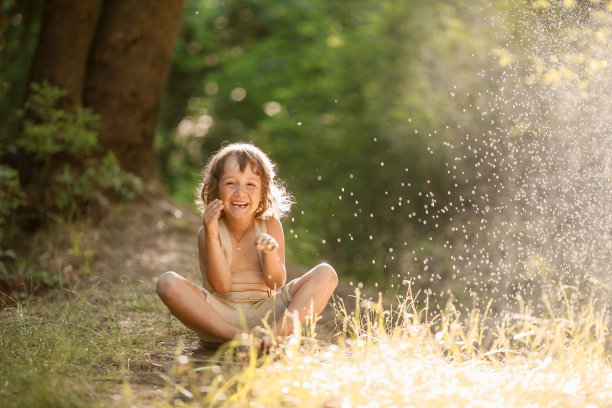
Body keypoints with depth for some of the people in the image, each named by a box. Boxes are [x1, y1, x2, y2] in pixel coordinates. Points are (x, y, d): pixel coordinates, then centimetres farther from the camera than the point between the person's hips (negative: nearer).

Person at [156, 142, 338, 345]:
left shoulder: (270, 225, 3)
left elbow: (276, 283, -1)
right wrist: (211, 236, -21)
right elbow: (221, 286, -12)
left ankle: (276, 332, -32)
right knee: (167, 282, -27)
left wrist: (270, 254, -22)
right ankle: (235, 335, -30)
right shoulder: (208, 232, -3)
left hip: (264, 313, 2)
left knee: (326, 274, -12)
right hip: (218, 315, -2)